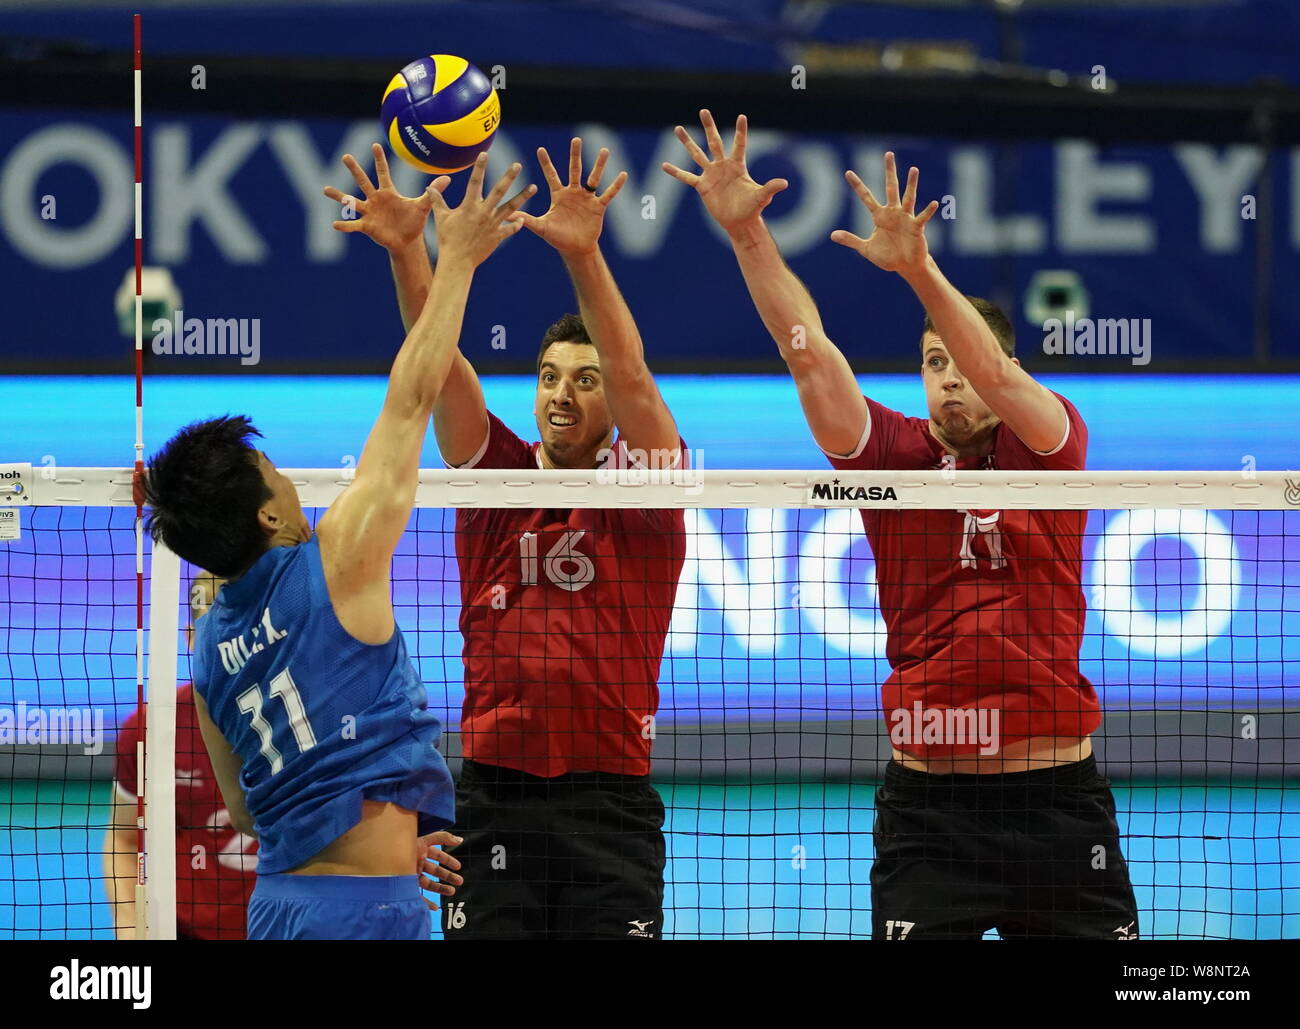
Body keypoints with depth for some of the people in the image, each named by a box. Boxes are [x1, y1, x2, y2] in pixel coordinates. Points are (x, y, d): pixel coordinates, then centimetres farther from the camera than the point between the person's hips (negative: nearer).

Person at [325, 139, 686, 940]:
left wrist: (584, 256, -28)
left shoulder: (640, 490, 3)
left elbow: (634, 377, -13)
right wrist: (407, 250, -19)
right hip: (493, 799, 2)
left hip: (611, 798, -2)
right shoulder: (499, 476, 9)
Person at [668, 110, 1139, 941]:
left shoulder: (1051, 446, 1)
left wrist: (918, 268, -34)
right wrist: (745, 231, -17)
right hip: (929, 801, 1)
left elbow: (996, 374, -19)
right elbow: (809, 351, -6)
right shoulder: (896, 454, 5)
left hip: (1058, 799, -1)